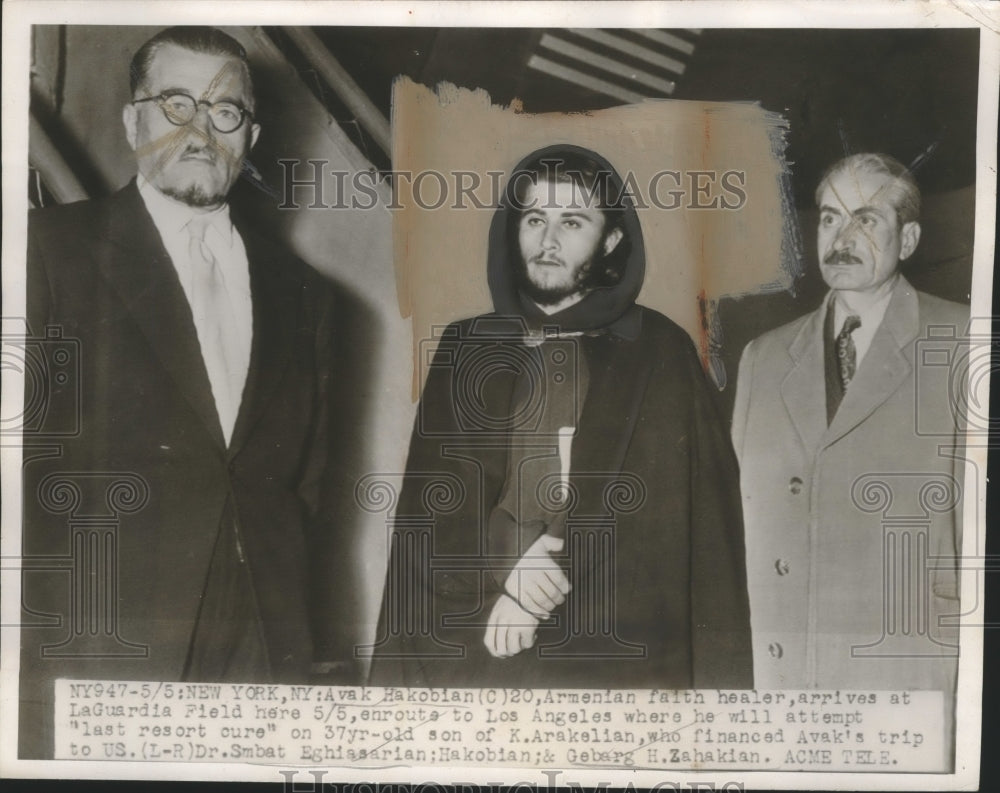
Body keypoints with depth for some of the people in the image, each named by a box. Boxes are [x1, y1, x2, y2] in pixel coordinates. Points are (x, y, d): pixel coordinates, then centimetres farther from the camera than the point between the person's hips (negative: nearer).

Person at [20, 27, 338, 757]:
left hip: (261, 649, 4)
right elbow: (25, 449, -4)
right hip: (97, 652, -3)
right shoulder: (53, 249, 2)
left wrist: (289, 631, 8)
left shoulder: (301, 293, 15)